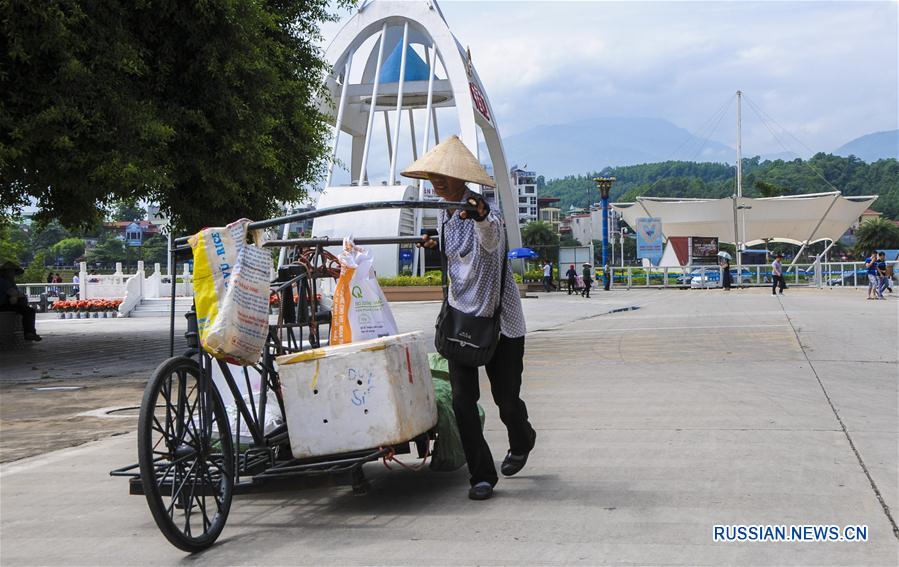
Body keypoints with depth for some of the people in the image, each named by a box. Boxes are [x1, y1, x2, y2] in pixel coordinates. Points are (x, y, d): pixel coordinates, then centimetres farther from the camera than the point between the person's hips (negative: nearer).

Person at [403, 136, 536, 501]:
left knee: (506, 398, 5)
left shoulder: (482, 212, -19)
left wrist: (481, 217, -64)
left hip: (499, 317, -6)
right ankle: (481, 475, 4)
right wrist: (436, 246, 3)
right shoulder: (445, 214, 5)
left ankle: (521, 443, 39)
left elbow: (490, 239, -43)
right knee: (462, 399, -4)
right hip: (461, 314, 6)